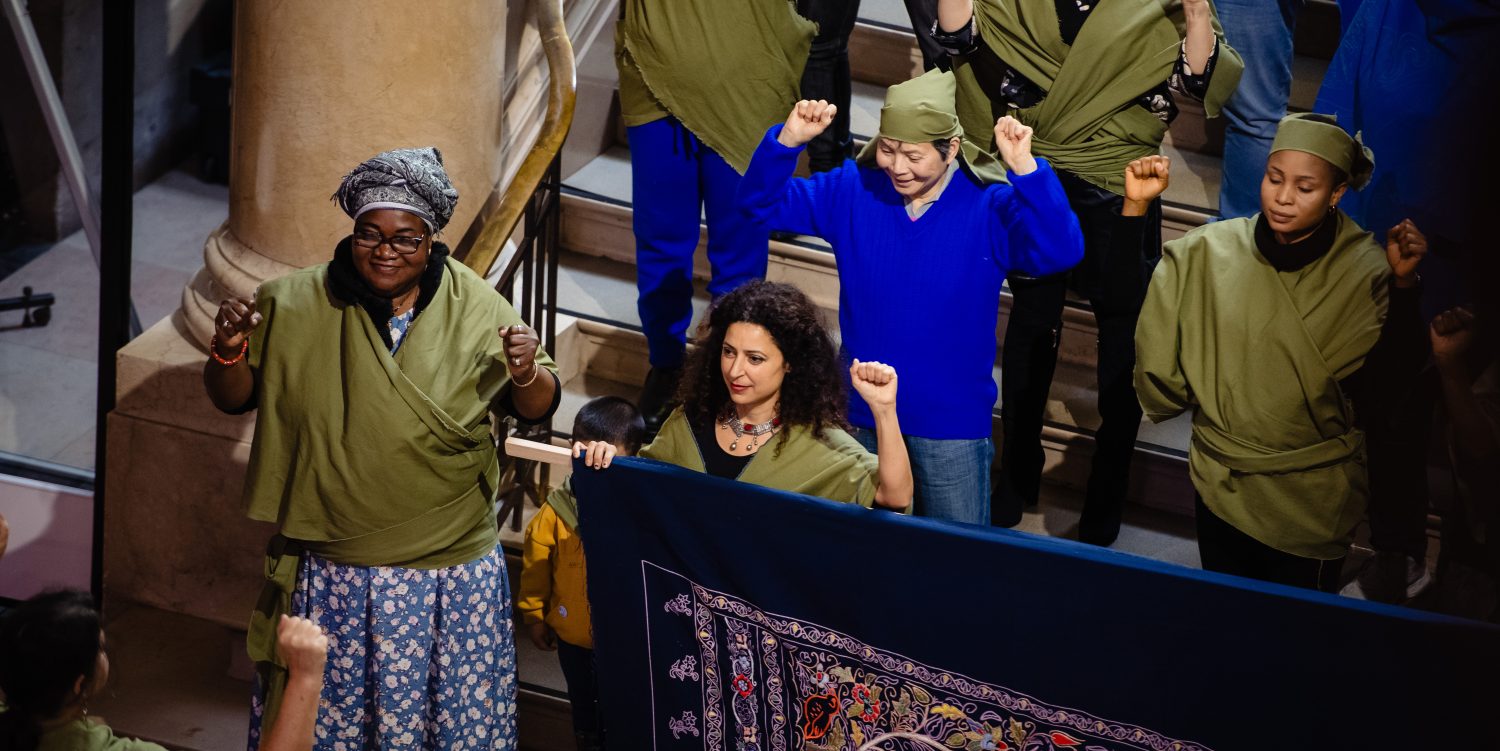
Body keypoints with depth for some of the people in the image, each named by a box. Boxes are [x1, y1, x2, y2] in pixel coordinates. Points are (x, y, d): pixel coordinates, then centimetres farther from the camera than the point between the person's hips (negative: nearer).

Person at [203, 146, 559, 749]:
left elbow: (537, 410, 3)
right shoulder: (295, 306, -4)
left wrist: (527, 372, -19)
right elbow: (233, 398, 4)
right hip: (328, 578, 0)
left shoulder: (476, 310, -4)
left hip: (453, 577, 0)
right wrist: (229, 349, -17)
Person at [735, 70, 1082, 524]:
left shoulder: (989, 209, -15)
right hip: (862, 411, 3)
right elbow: (762, 203, -4)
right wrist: (788, 141, -22)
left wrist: (1025, 170, -40)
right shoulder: (851, 191, -5)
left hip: (952, 421, -3)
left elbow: (1061, 251, -29)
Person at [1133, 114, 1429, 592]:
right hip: (1220, 485, 2)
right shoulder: (1208, 252, -6)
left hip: (1312, 500, -2)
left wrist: (1404, 288, -28)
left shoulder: (1367, 274, -12)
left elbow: (1378, 391, -18)